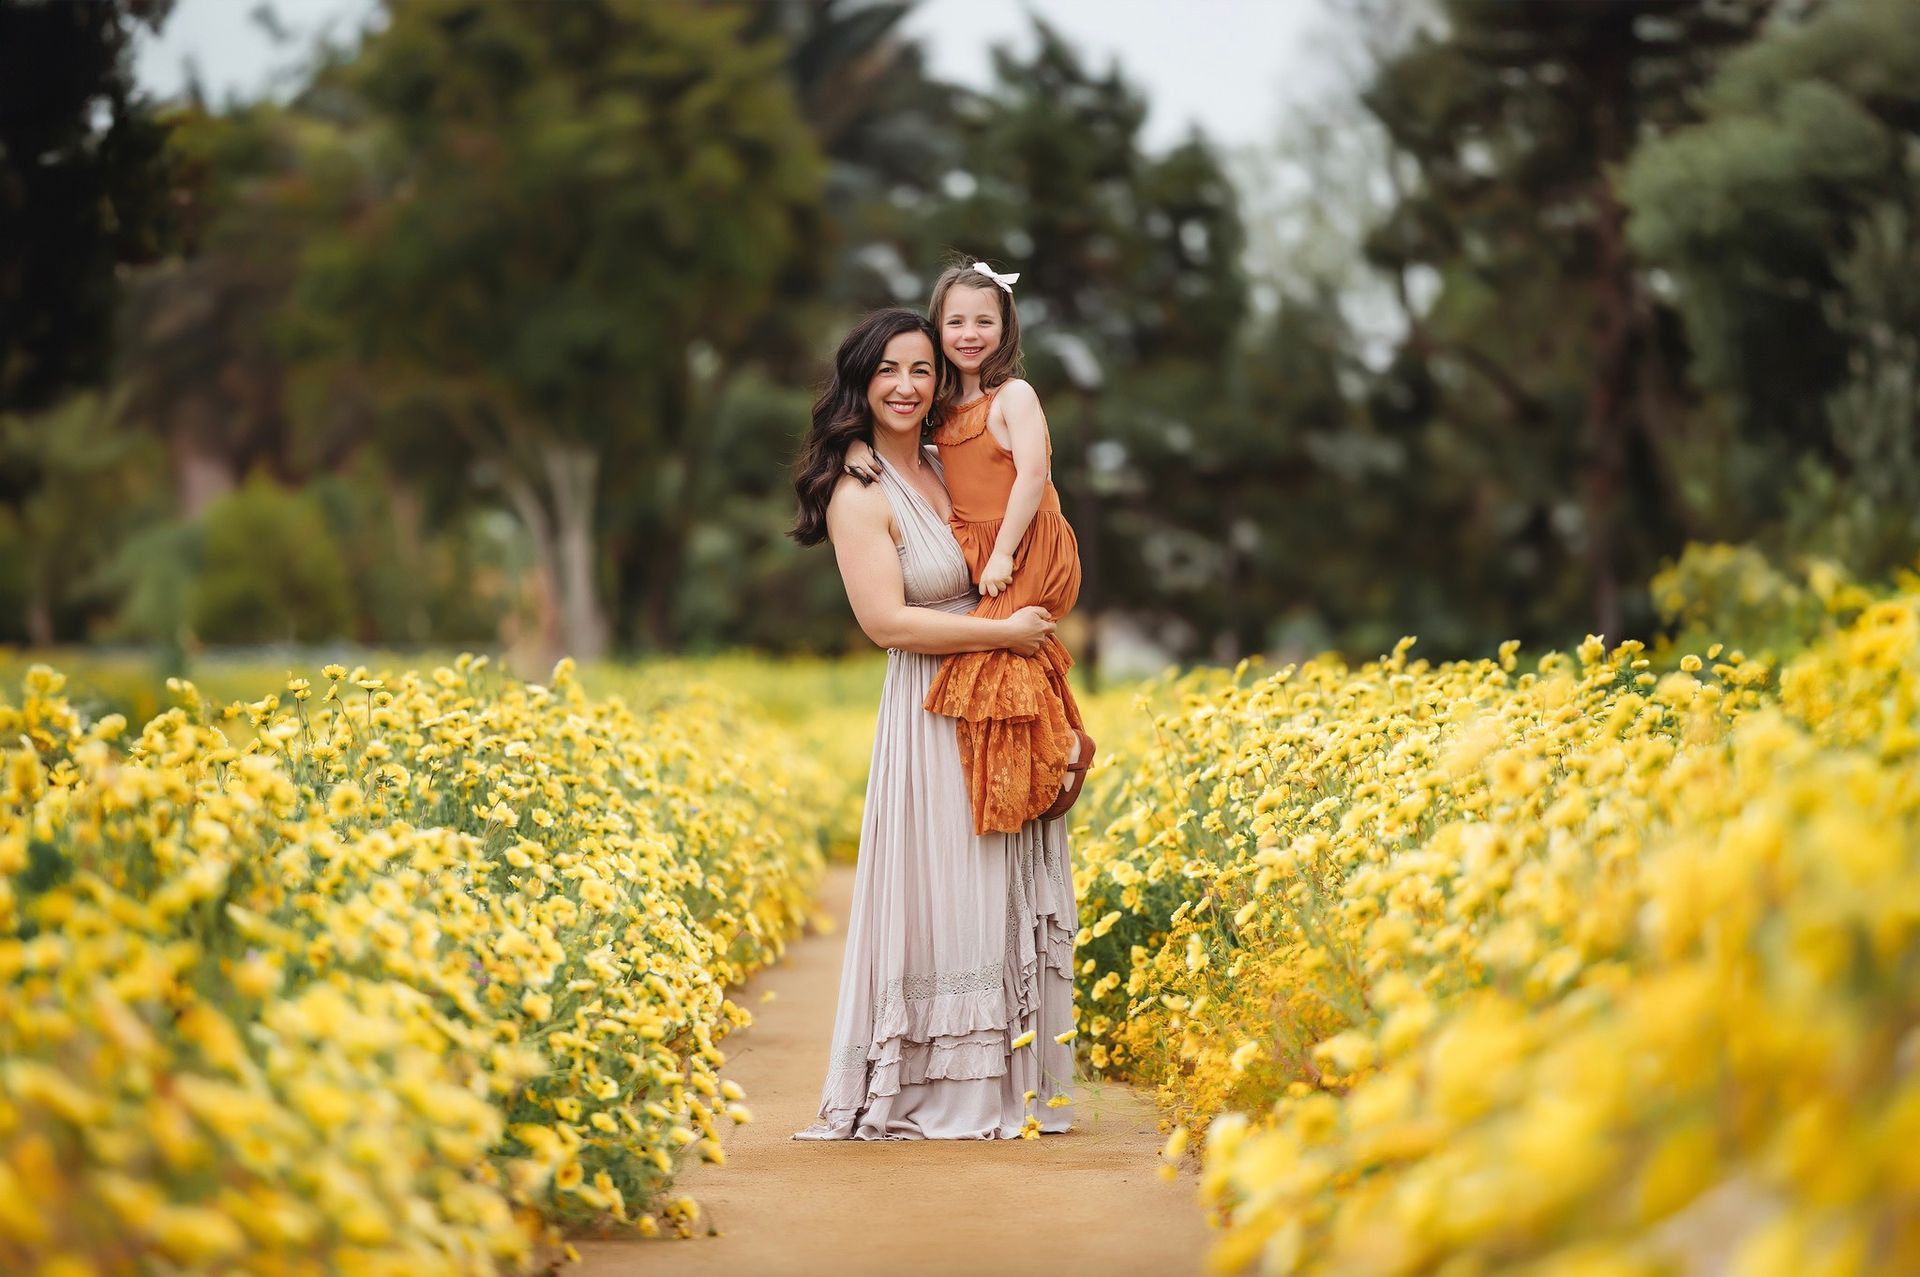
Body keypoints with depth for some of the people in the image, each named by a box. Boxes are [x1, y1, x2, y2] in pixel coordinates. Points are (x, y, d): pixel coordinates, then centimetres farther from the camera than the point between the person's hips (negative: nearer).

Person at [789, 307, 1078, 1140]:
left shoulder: (947, 468, 9)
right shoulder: (858, 496, -11)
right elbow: (887, 620, -20)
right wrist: (1005, 632, -16)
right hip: (935, 719, -7)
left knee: (1008, 901, 10)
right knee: (945, 907, -5)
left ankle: (1010, 1086, 17)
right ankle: (935, 1095, 5)